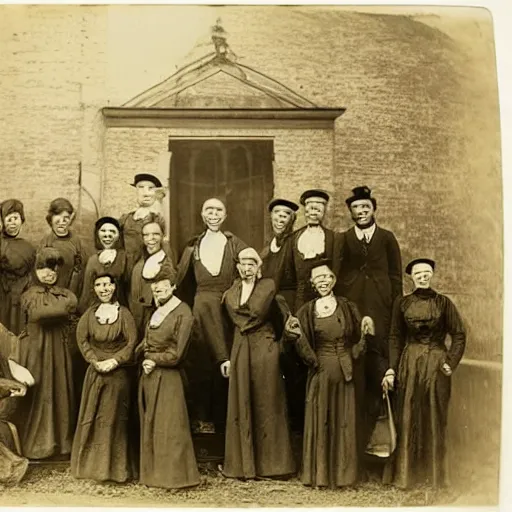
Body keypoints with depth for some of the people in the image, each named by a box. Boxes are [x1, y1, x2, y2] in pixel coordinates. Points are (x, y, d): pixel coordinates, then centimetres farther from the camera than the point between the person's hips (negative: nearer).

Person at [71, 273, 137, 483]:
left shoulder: (124, 313, -3)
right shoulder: (90, 313, 4)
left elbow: (132, 343, -7)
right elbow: (82, 339, 0)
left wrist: (114, 361, -15)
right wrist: (95, 361, -11)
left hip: (118, 373, -2)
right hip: (95, 372, 3)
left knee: (115, 419, 3)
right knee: (91, 417, 7)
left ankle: (114, 467, 12)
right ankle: (91, 463, 20)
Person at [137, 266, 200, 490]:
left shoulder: (183, 313, -11)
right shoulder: (157, 311, 12)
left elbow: (176, 353, -13)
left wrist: (154, 360, -7)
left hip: (167, 377, -7)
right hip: (149, 375, 8)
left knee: (169, 426, -2)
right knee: (149, 424, 12)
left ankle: (175, 475, 8)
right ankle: (153, 473, 22)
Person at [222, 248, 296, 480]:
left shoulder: (268, 285, 1)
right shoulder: (231, 293, 14)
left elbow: (258, 312, -13)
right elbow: (233, 324, 12)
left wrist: (240, 311, 3)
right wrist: (226, 357, 6)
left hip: (265, 348, -4)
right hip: (240, 350, 4)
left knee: (266, 404, 0)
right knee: (241, 404, 4)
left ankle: (270, 463, 9)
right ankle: (244, 464, 12)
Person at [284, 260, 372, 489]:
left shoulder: (348, 307, 5)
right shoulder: (307, 311, 4)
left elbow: (358, 344, 6)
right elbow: (304, 350, 0)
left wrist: (365, 333, -14)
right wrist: (295, 334, -18)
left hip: (346, 374, 0)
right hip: (320, 374, 0)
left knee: (346, 423, 5)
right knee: (320, 423, 4)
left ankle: (344, 473, 18)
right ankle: (319, 474, 16)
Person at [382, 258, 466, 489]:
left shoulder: (443, 303, 1)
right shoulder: (402, 303, 4)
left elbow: (459, 335, 1)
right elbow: (395, 338, 3)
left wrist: (451, 363, -8)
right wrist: (391, 369, -5)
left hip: (436, 364, -1)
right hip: (408, 364, 1)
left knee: (434, 419, 6)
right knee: (408, 418, 5)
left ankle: (433, 474, 20)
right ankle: (406, 473, 17)